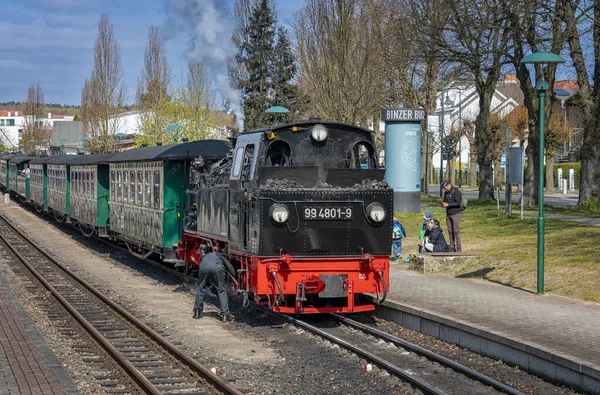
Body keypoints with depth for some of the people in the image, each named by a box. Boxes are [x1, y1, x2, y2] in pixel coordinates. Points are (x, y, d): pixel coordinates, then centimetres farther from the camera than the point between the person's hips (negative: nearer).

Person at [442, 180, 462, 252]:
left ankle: (459, 247, -5)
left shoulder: (456, 191, -11)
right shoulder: (446, 192, 13)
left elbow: (458, 203, -17)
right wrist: (444, 203, 3)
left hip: (455, 213, -8)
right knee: (450, 231, 7)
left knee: (456, 231, -8)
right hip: (448, 213, 8)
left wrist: (448, 205, -18)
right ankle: (452, 247, 12)